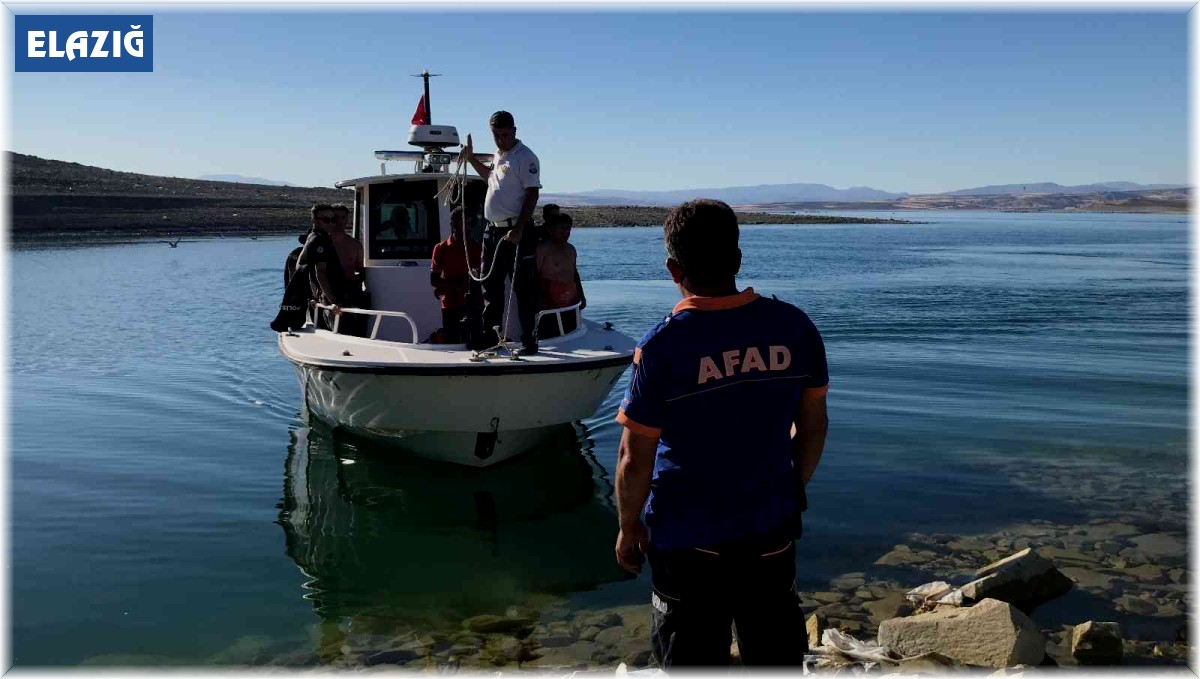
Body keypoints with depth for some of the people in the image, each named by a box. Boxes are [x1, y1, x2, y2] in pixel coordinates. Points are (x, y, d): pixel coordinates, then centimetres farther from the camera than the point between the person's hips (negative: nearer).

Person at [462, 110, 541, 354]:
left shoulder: (525, 157, -10)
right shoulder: (498, 156, 16)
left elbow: (531, 195, -16)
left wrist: (518, 230, -23)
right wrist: (471, 159, 28)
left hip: (516, 231, -9)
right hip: (493, 229, 9)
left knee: (523, 288, -5)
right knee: (490, 284, 14)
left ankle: (529, 340, 0)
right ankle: (490, 333, 25)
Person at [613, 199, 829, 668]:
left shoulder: (662, 347, -20)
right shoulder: (794, 327, -8)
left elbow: (635, 459, -15)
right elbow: (813, 425, 3)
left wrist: (629, 526, 1)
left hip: (688, 539, -3)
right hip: (772, 531, 4)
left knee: (692, 659, 16)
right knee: (777, 654, 23)